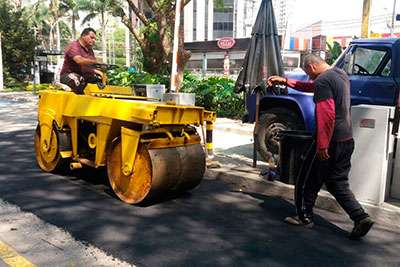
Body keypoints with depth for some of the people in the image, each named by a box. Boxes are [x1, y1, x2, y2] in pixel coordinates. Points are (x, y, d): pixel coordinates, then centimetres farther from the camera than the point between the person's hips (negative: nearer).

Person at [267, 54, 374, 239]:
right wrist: (285, 81, 27)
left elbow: (326, 115, -25)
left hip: (330, 141, -9)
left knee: (309, 179, 8)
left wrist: (322, 145, -22)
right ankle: (361, 218, 8)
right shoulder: (340, 74, 15)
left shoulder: (322, 80, -15)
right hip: (347, 140, 9)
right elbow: (310, 87, 27)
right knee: (338, 182, 16)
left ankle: (304, 217, 21)